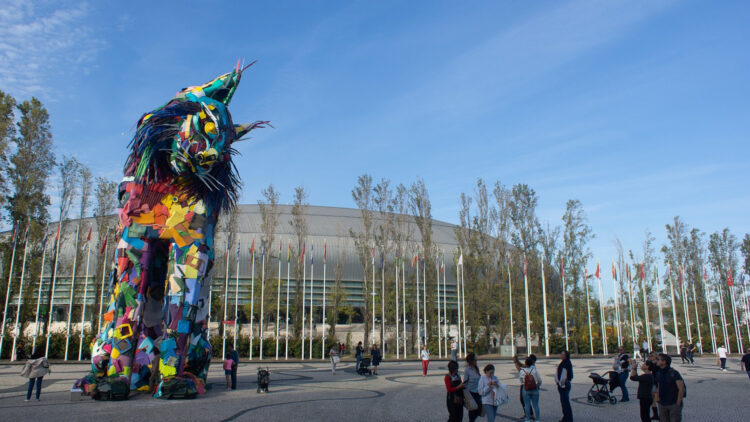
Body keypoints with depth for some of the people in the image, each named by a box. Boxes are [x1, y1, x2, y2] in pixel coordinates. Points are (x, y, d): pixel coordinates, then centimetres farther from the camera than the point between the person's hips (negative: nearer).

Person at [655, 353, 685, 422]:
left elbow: (681, 389, -15)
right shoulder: (660, 374, 8)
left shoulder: (674, 373, -12)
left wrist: (678, 403, -15)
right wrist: (657, 398, 6)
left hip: (674, 404, -6)